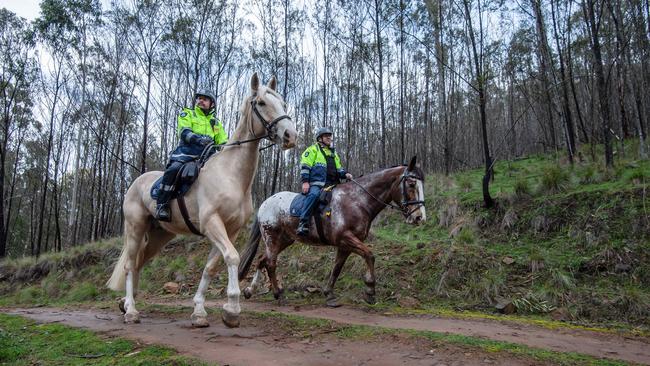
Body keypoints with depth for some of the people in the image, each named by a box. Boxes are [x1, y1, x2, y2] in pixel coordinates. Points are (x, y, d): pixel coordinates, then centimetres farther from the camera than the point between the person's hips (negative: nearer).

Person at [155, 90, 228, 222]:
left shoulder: (216, 122, 27)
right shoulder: (187, 114, 15)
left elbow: (223, 141, 18)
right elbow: (184, 132, -4)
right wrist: (199, 139, -25)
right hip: (186, 152, -4)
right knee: (173, 169, -32)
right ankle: (162, 206, -25)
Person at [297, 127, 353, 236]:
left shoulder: (333, 152, 28)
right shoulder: (313, 149, 8)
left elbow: (338, 169, 29)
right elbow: (305, 166, -1)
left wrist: (345, 174, 7)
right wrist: (305, 181, -13)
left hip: (331, 184, 7)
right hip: (316, 183, -7)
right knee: (314, 194, -36)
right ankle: (303, 223, -39)